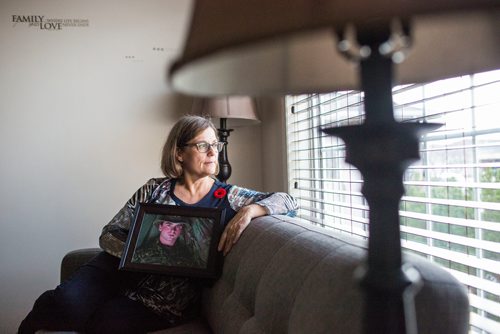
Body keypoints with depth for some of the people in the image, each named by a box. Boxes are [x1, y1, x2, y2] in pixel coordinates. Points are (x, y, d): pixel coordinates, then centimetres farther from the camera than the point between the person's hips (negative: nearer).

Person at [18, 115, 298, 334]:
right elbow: (109, 235, 5)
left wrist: (250, 210, -22)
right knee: (66, 303, -28)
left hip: (168, 294, -1)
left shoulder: (228, 197, 1)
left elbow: (289, 201, -4)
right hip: (122, 269, 1)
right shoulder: (156, 189, 3)